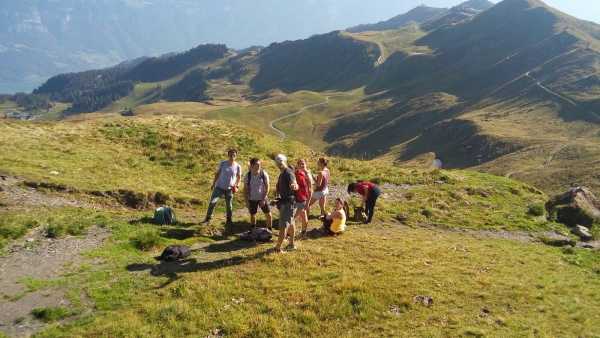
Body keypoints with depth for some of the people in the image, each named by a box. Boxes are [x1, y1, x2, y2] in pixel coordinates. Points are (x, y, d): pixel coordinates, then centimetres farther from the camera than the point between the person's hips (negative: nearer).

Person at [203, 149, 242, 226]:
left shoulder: (238, 166, -7)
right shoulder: (223, 163, -7)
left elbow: (239, 177, 7)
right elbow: (217, 173, 4)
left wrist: (237, 185, -7)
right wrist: (213, 184, 4)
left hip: (229, 189, 0)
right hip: (219, 187, 0)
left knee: (229, 205, 7)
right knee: (212, 202, -6)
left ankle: (229, 220, 25)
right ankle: (208, 218, 9)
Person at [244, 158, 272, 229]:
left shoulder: (264, 174, -11)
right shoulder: (248, 175, -8)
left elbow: (267, 187, -7)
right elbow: (245, 189, -1)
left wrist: (264, 199, -12)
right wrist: (246, 201, -4)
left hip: (262, 198, -1)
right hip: (252, 199, 1)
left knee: (268, 215, -1)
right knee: (252, 215, 12)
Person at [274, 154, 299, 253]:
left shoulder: (289, 173, -18)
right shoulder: (282, 174, 14)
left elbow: (294, 183, -36)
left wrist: (294, 185, -56)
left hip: (288, 202, -10)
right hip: (284, 201, 10)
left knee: (283, 225, -8)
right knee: (290, 223, 18)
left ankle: (278, 248, -6)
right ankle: (292, 244, 29)